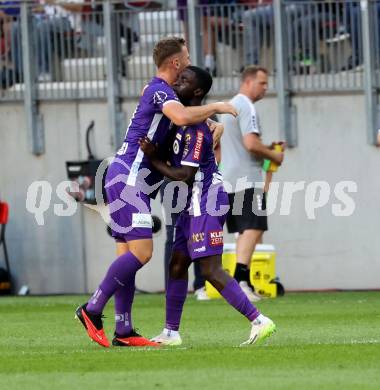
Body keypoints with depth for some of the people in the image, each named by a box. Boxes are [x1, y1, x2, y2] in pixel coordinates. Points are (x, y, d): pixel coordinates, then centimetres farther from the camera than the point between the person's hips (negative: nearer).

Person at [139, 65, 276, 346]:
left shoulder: (196, 129, -19)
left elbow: (184, 174, -20)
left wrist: (153, 158, -13)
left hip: (206, 200, -10)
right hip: (196, 203, 10)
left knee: (210, 269, -13)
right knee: (177, 265, 13)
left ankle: (259, 321, -15)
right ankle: (171, 333, 19)